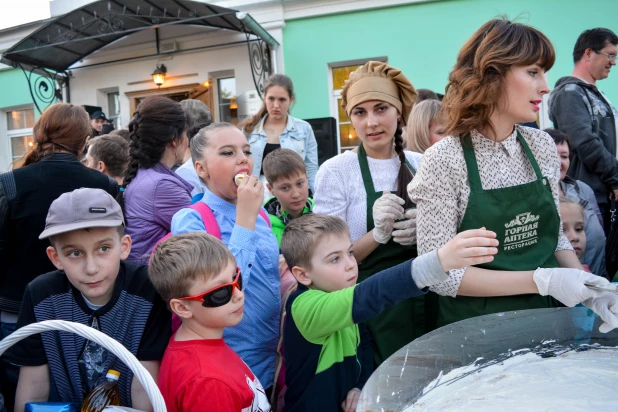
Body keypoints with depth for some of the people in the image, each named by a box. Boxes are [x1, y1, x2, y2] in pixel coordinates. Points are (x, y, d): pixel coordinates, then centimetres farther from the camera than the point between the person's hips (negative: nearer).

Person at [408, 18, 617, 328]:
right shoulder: (444, 160, -19)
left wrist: (584, 285, -7)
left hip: (542, 319, 5)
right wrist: (541, 280, -22)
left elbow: (555, 235, 10)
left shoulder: (543, 146, -2)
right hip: (475, 327, -5)